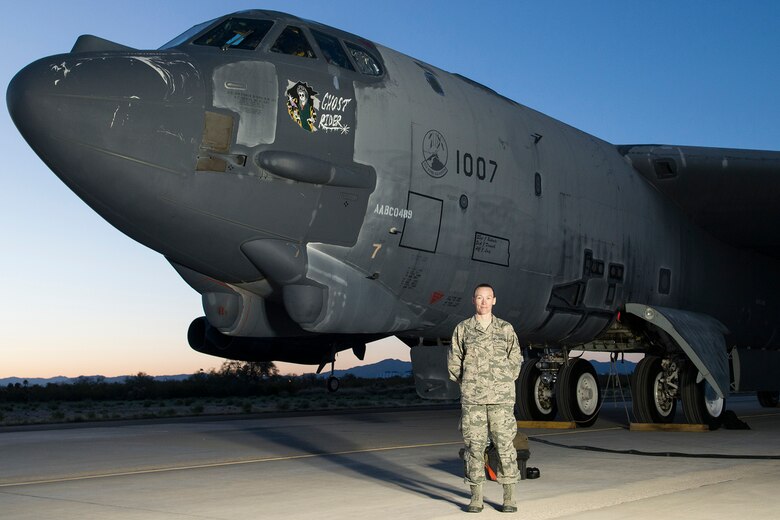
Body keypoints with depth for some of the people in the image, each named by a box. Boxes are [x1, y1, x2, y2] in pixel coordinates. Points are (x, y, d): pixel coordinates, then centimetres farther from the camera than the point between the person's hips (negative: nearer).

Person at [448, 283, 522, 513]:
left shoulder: (506, 329, 5)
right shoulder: (462, 329, 4)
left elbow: (515, 360, 8)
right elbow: (453, 362, 8)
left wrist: (503, 386, 4)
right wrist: (467, 386, 6)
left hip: (501, 398, 0)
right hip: (472, 399, 0)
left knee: (505, 445, 0)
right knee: (474, 445, 2)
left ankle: (508, 498, 8)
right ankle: (476, 497, 10)